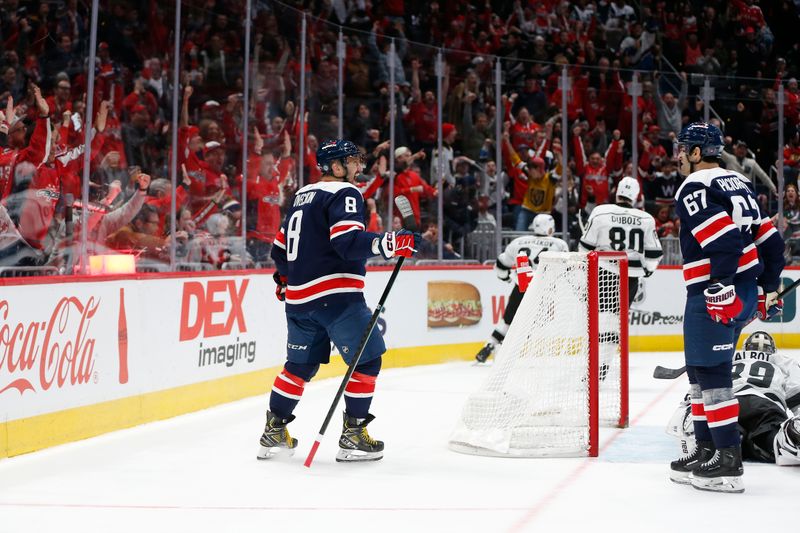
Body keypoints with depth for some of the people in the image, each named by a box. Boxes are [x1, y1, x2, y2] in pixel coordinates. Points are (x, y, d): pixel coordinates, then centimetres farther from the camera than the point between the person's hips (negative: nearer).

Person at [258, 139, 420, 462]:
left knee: (301, 365, 18)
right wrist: (389, 244, -28)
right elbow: (347, 241, -23)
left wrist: (286, 280, 41)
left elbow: (280, 247, 26)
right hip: (335, 293, -9)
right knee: (367, 360, 0)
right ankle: (353, 436, 0)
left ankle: (274, 432, 21)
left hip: (298, 297, 9)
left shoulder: (302, 196, 19)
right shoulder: (344, 193, -7)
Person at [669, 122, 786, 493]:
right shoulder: (737, 183, 17)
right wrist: (767, 288, 23)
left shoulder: (695, 188, -11)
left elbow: (724, 239, -24)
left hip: (716, 295, -10)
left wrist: (722, 287, -25)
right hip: (744, 292, 10)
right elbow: (770, 240, 17)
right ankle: (706, 450, 22)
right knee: (699, 368, 17)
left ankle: (728, 462, -8)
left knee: (711, 372, -8)